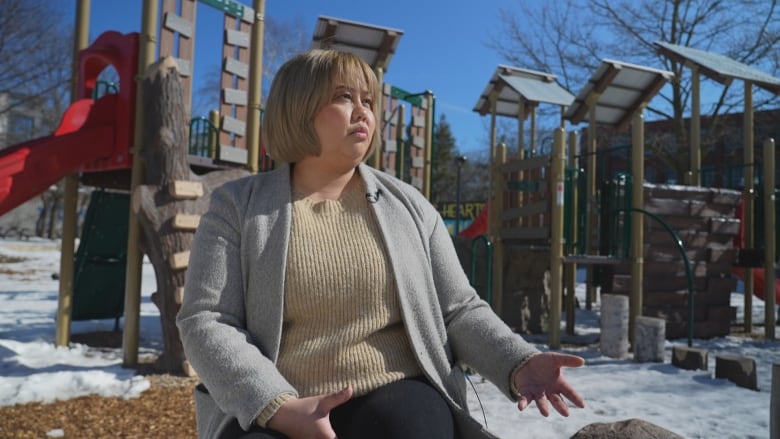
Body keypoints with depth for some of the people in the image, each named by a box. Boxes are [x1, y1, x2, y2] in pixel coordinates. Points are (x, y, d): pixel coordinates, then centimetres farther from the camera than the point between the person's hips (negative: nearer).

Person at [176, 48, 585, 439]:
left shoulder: (409, 205, 8)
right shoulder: (237, 206, 3)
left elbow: (459, 310, 8)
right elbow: (205, 322, -4)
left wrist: (519, 364, -10)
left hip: (393, 399, 2)